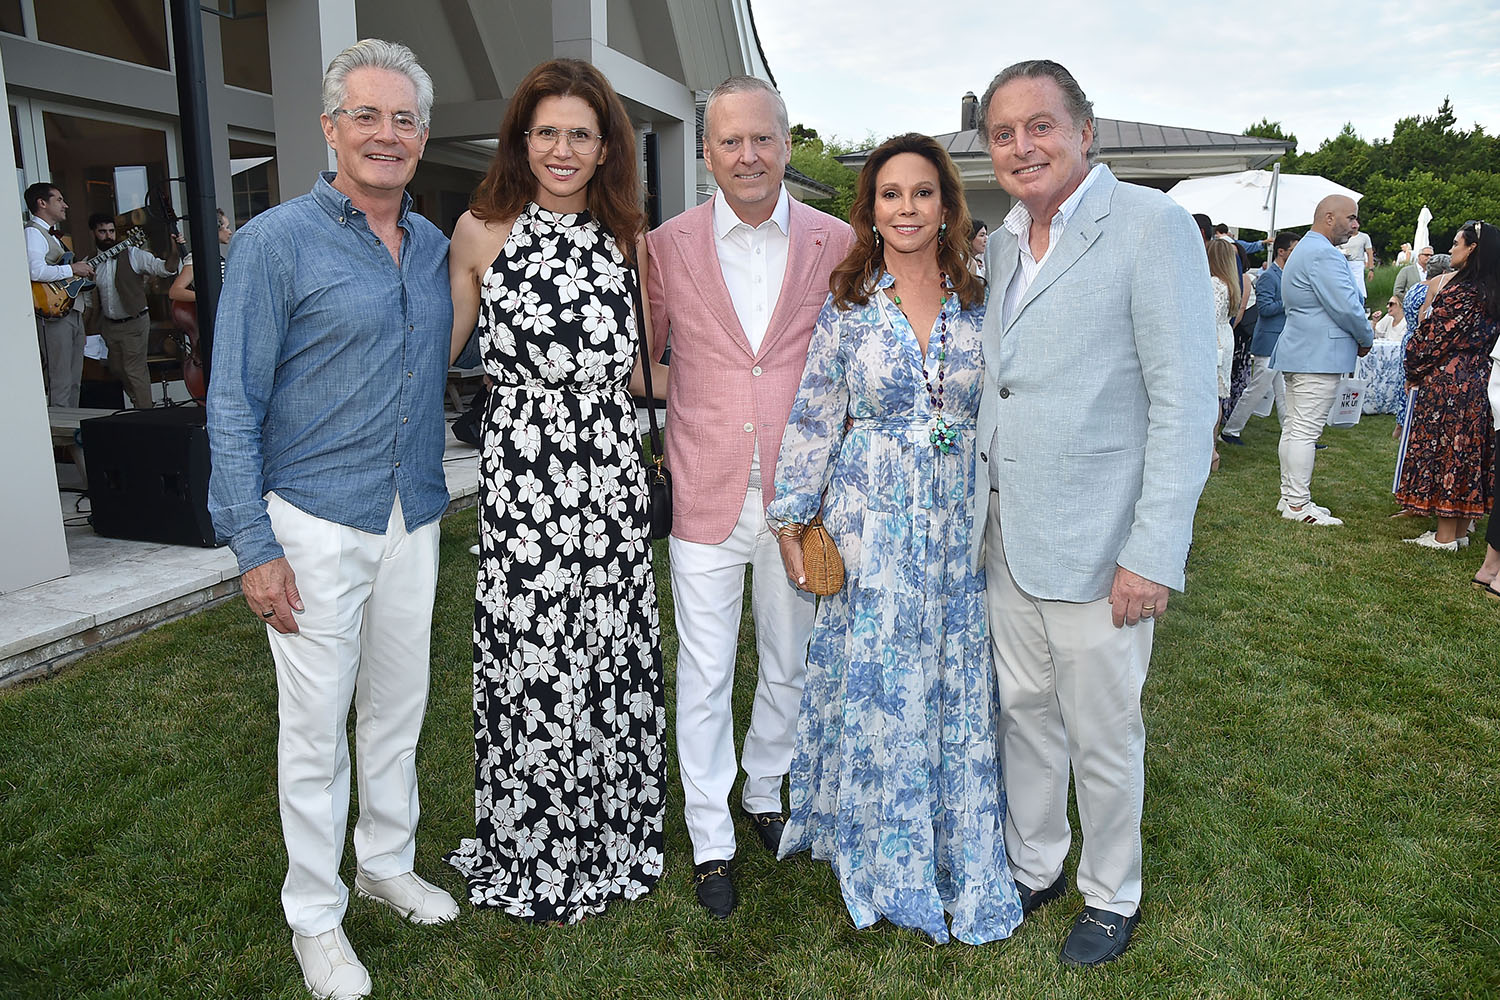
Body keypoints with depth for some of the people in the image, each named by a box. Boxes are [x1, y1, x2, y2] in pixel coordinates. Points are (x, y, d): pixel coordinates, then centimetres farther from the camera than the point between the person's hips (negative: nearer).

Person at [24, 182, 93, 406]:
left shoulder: (51, 235, 23)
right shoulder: (33, 232, -8)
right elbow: (35, 271, -24)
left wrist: (83, 270, 13)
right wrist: (72, 269, -15)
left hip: (73, 312, 10)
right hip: (53, 314, -10)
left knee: (74, 383, 12)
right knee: (59, 386, -11)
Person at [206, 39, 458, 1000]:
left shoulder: (436, 246, 8)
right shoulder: (277, 241, -8)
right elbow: (234, 404, -8)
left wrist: (435, 492, 9)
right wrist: (255, 545, -12)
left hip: (413, 522, 5)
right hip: (315, 522, -5)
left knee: (399, 707, 16)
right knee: (317, 724, 6)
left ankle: (389, 862, 36)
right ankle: (316, 915, 24)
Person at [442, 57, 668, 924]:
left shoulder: (631, 240, 10)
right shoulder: (482, 231, 3)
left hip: (611, 474, 3)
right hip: (520, 476, -2)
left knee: (614, 652, 10)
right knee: (529, 656, 3)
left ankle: (615, 835, 33)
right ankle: (533, 852, 27)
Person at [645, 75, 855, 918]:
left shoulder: (836, 245, -1)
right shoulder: (668, 247, -2)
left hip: (798, 493, 2)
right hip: (705, 494, -1)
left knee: (789, 663, 17)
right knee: (705, 675, 8)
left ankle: (766, 793, 42)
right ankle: (712, 840, 26)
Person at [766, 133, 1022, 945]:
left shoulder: (980, 302, 3)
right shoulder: (847, 307, -2)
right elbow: (814, 419, 0)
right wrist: (791, 518, 0)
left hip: (960, 525, 2)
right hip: (870, 523, -2)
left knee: (959, 688, 10)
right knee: (876, 686, 7)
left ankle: (963, 855, 31)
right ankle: (887, 858, 29)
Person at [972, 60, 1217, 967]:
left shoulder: (1152, 225, -10)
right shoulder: (1002, 243, 10)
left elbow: (1185, 404, -15)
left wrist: (1153, 556, -18)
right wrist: (983, 515, 8)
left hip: (1098, 546, -6)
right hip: (1008, 539, 6)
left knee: (1103, 739, 10)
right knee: (1025, 713, 18)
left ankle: (1113, 898, 34)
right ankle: (1033, 869, 39)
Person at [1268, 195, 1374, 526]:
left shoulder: (1303, 250, 20)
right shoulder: (1324, 254, -15)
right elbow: (1346, 307, -20)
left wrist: (1360, 333, 19)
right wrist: (1366, 338, -2)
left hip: (1297, 350, 11)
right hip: (1319, 356, -11)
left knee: (1294, 427, 12)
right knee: (1306, 430, -8)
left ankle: (1289, 497, 17)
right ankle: (1298, 504, -4)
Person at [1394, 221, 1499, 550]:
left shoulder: (1459, 292, -16)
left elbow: (1430, 338, -13)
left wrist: (1413, 373, 0)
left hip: (1445, 382, -8)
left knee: (1442, 451, -2)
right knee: (1468, 451, 12)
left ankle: (1445, 536, 3)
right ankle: (1461, 530, 20)